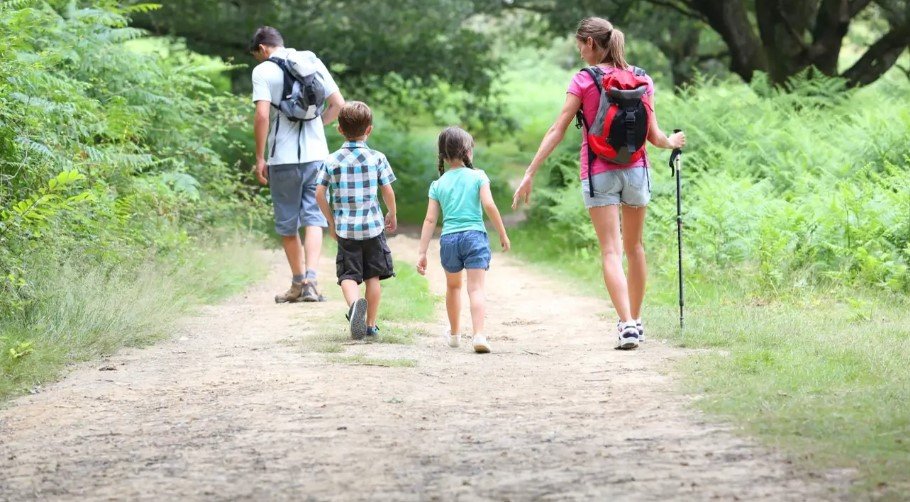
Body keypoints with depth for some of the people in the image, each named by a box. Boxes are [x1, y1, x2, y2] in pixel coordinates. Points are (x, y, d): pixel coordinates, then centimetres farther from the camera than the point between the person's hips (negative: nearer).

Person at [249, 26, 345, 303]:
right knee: (314, 218, 2)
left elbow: (262, 115, -14)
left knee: (287, 224, 11)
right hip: (316, 154, 3)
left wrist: (259, 158, -8)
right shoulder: (314, 63, 8)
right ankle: (310, 282, -14)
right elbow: (338, 105, 7)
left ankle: (298, 283, 21)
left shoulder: (263, 70, -5)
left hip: (283, 158, -3)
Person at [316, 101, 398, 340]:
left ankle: (354, 303, -30)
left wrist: (331, 222, 13)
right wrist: (392, 214, 18)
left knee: (348, 275, 1)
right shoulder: (377, 158, -4)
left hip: (345, 228, 0)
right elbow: (388, 192, -2)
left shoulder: (332, 161, -1)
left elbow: (320, 194, -1)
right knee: (373, 276, 12)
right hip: (373, 226, 0)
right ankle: (371, 324, 16)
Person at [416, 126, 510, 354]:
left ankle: (454, 334, 37)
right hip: (474, 235, -3)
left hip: (449, 239, 3)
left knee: (453, 286, 23)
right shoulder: (477, 176, 2)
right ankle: (479, 335, -24)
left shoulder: (438, 184, 9)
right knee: (476, 288, -8)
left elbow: (430, 220, 6)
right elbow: (489, 205, -9)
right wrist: (503, 234, -1)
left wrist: (422, 253, 5)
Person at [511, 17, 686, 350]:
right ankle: (635, 320, 27)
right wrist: (672, 143, 27)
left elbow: (557, 131, -9)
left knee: (611, 251, -5)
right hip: (635, 169, 3)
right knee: (634, 247, 17)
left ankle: (626, 324, -19)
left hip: (598, 173, -3)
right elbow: (653, 135, 4)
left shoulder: (584, 81, -6)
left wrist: (530, 174, -7)